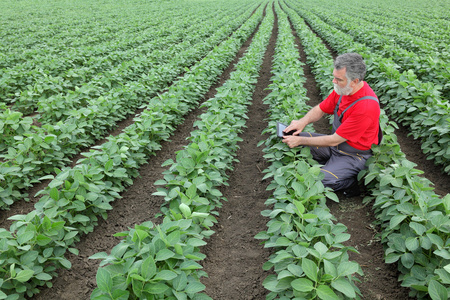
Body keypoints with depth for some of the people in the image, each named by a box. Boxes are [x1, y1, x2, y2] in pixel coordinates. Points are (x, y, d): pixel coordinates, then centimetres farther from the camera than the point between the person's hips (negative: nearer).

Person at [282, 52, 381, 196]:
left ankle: (356, 182, 0)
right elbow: (321, 109, 7)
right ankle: (331, 165, 1)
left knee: (321, 180, -27)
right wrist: (303, 122, -14)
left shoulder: (367, 106, -32)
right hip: (336, 141, 8)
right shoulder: (343, 89, -8)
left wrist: (300, 141, -22)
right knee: (297, 136, -3)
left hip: (353, 155, -8)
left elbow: (334, 140, -27)